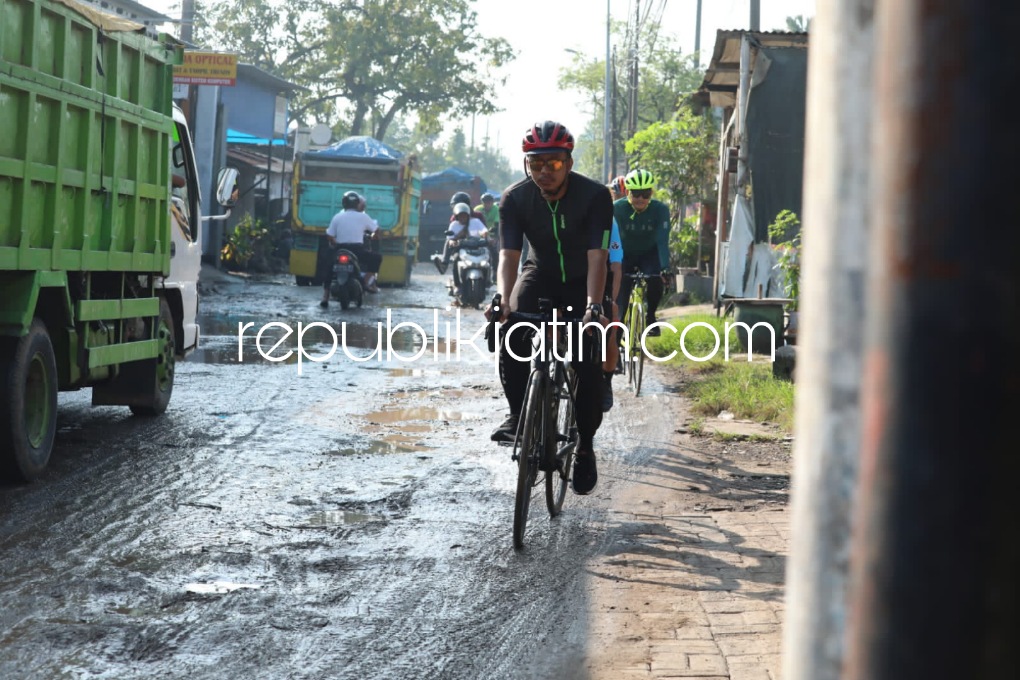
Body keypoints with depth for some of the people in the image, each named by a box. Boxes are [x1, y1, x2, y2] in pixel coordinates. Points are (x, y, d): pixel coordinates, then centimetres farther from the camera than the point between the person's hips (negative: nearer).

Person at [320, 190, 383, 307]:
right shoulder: (363, 217, 1)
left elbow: (330, 236, 3)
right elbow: (375, 230, 9)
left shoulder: (337, 217, 6)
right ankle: (368, 282, 5)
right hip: (357, 249, -2)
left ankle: (325, 298, 10)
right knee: (377, 258, 19)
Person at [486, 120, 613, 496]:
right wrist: (504, 303, -43)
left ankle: (585, 445, 5)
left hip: (581, 281, -1)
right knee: (511, 333, -29)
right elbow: (509, 254, -25)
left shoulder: (594, 196, -25)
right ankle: (517, 413, -13)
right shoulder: (515, 198, -19)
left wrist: (593, 305, -45)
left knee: (589, 364, -14)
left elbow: (597, 256, -31)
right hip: (540, 274, 2)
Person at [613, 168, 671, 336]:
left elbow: (662, 241, -32)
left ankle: (650, 317, -2)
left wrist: (665, 267, -45)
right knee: (620, 299, -11)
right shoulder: (617, 208, -25)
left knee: (656, 280, -28)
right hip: (625, 256, 0)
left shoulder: (660, 209, -24)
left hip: (649, 255, 0)